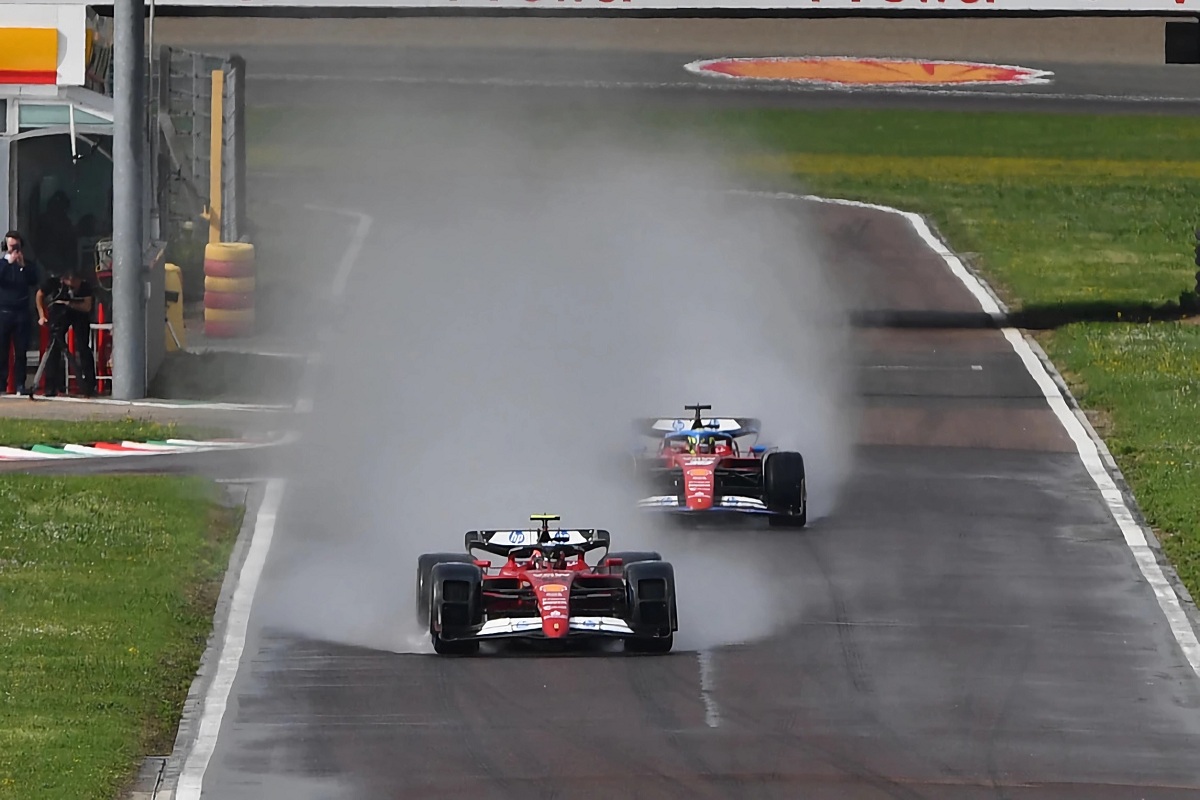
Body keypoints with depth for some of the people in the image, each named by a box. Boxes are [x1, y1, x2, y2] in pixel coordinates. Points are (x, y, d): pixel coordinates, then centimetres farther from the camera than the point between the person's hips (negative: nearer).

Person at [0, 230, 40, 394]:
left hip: (21, 311, 1)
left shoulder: (27, 263, 10)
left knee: (21, 350, -1)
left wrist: (23, 266, -12)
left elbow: (34, 281, -3)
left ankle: (20, 385, 2)